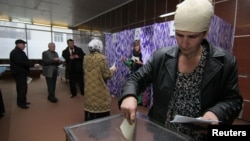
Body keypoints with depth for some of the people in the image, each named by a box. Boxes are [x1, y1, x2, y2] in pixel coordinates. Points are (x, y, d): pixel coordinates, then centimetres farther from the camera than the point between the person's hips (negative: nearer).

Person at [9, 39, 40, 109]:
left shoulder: (20, 52, 16)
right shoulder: (15, 52, -15)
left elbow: (25, 61, 16)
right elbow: (21, 62, -27)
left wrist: (33, 64, 3)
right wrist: (33, 65, -27)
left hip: (22, 72, 10)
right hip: (19, 73, -10)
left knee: (22, 87, 14)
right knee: (22, 88, -8)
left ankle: (22, 101, 24)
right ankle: (21, 103, 1)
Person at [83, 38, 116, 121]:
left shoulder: (86, 58, 3)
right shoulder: (102, 58, -17)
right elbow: (106, 75, -16)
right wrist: (112, 70, 3)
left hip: (89, 91, 7)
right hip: (100, 91, -6)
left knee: (90, 108, 19)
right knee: (102, 114, 8)